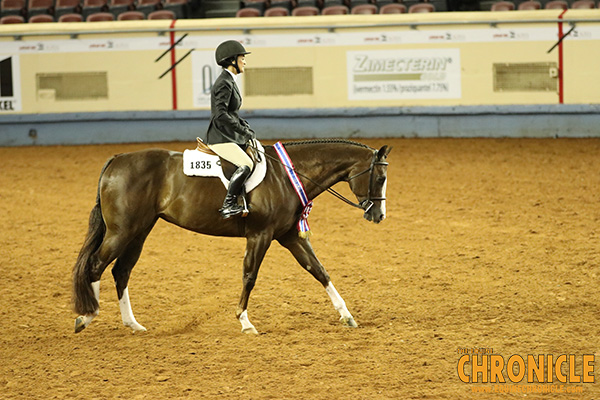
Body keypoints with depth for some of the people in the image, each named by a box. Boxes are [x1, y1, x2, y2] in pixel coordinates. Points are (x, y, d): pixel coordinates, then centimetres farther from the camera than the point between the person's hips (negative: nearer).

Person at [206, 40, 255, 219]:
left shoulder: (230, 81, 16)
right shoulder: (224, 83, -16)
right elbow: (221, 115, -25)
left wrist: (245, 125, 9)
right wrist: (245, 131, -21)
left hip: (230, 137, 11)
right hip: (220, 139, -11)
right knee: (246, 164, -27)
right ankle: (228, 205, -25)